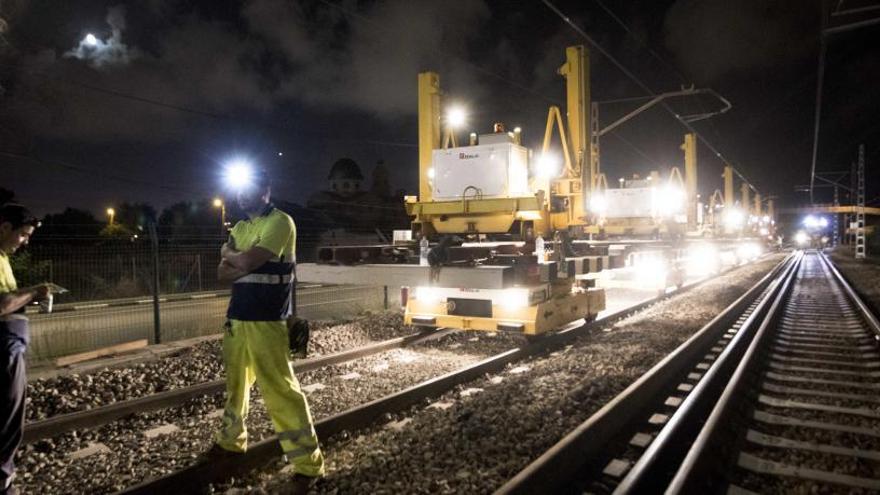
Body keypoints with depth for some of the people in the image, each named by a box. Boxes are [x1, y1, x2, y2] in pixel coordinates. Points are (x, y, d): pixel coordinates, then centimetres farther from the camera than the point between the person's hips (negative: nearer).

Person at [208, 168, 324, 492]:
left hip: (267, 321, -8)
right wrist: (244, 262, -12)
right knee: (235, 383, 18)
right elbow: (223, 273, 6)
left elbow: (247, 262, -20)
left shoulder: (280, 222, -11)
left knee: (280, 390, -8)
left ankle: (308, 463, 0)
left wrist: (229, 254, 1)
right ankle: (231, 439, 39)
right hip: (236, 317, 8)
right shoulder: (239, 228, 14)